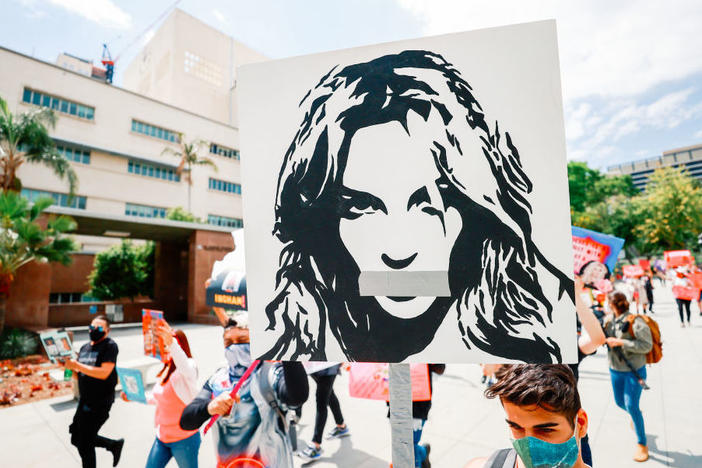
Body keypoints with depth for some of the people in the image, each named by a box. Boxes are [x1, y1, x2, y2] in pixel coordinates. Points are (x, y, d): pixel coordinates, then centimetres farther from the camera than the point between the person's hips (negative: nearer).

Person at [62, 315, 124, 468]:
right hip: (84, 400, 8)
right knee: (76, 439, 17)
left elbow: (104, 373, -23)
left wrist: (77, 365, -23)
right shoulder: (85, 347, 10)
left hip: (100, 402, -8)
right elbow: (80, 375, 14)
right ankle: (115, 445, 33)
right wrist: (70, 367, -6)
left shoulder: (110, 346, -13)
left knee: (84, 444, 2)